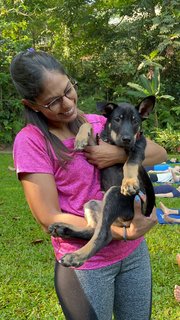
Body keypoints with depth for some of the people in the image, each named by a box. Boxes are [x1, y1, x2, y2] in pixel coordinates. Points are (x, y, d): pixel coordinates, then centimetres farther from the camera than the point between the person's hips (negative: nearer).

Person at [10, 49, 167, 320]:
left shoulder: (99, 123, 1)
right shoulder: (31, 141, -14)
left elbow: (159, 153, 0)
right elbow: (50, 220, -17)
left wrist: (119, 155, -20)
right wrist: (124, 232, -23)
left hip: (134, 251, 5)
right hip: (85, 265, -4)